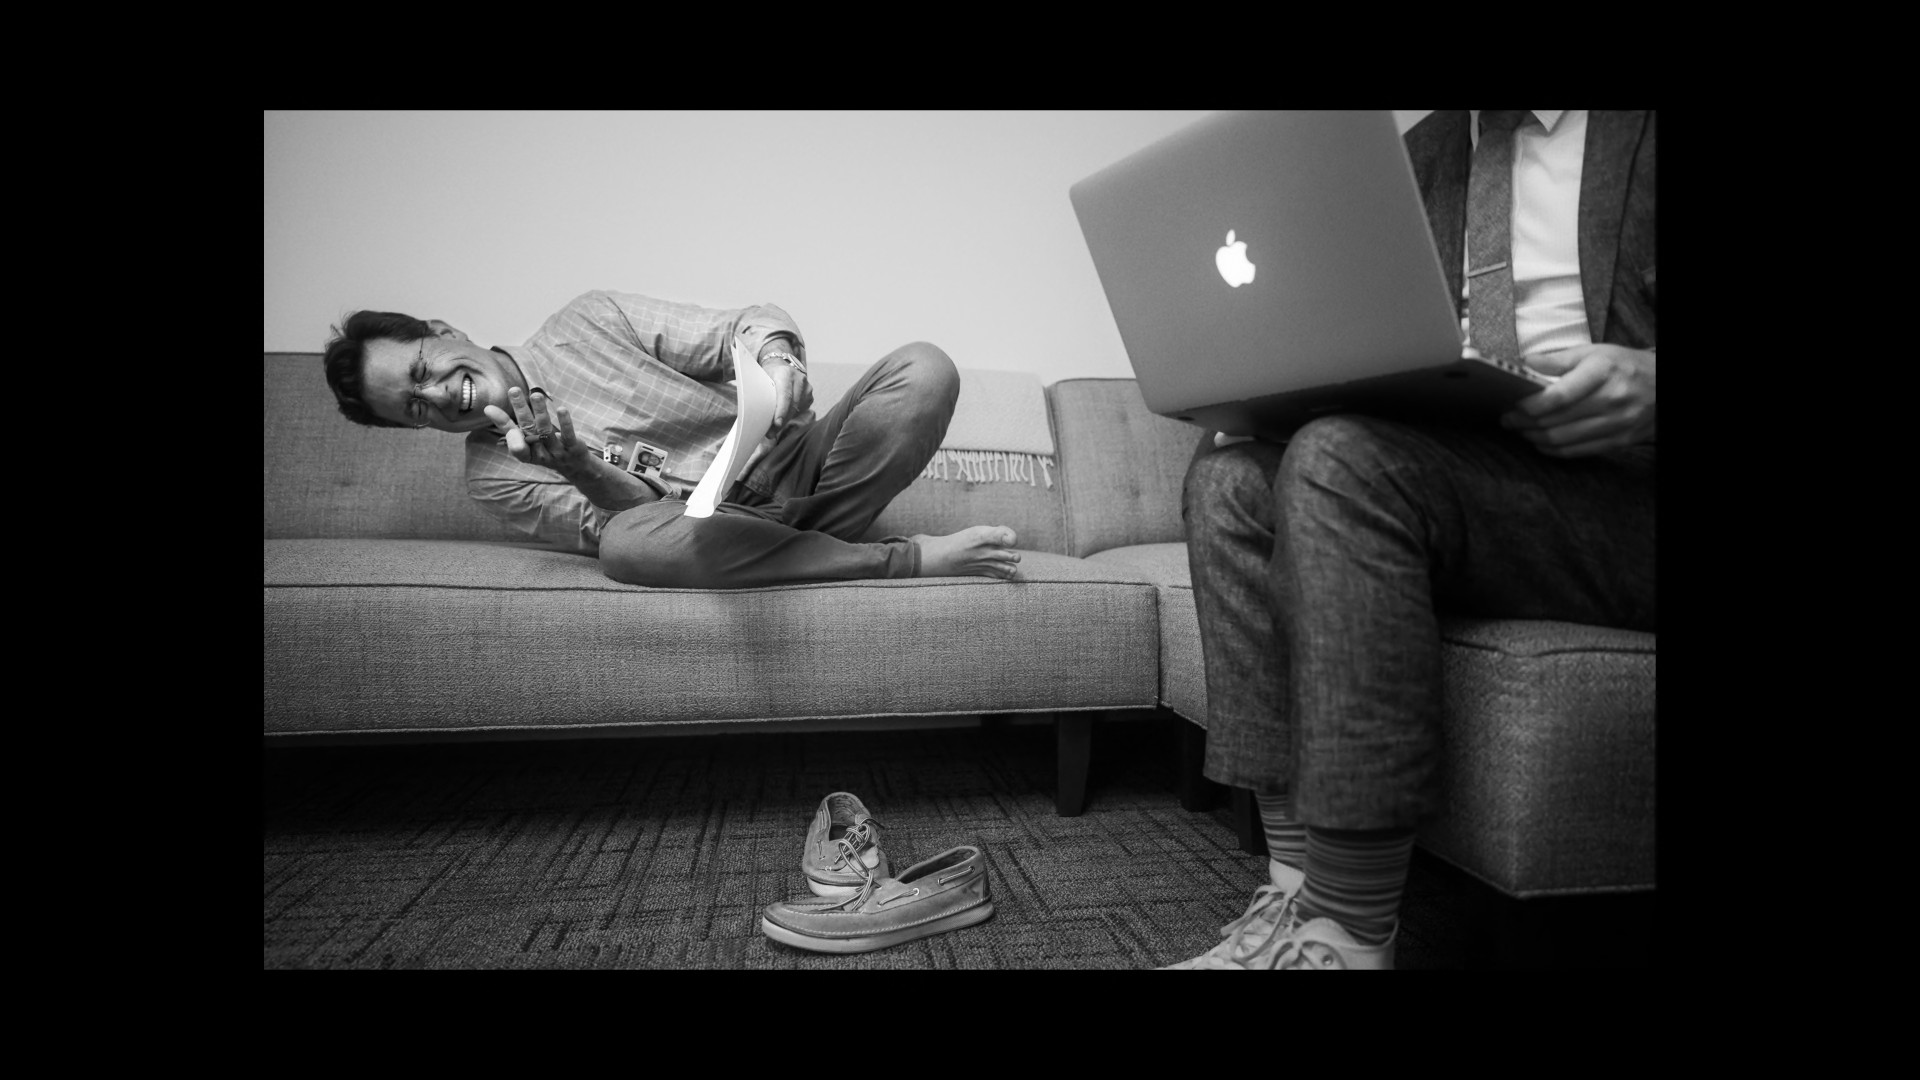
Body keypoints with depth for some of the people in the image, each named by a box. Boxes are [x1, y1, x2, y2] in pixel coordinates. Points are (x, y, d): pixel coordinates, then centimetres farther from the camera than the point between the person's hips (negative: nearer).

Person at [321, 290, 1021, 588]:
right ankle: (913, 559, -27)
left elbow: (738, 330, 0)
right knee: (631, 543, -39)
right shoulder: (495, 479, 6)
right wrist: (577, 466, -29)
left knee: (923, 367, -20)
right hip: (707, 524, -1)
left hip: (793, 463, 2)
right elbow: (615, 529, -8)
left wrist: (774, 355, -24)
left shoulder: (587, 321, 7)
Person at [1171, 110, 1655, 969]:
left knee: (1343, 459, -31)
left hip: (1623, 493, -5)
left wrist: (1648, 384, -23)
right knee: (1229, 479, -18)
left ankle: (1349, 935, -29)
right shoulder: (1426, 150, 20)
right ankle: (1297, 889, -22)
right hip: (1460, 474, 5)